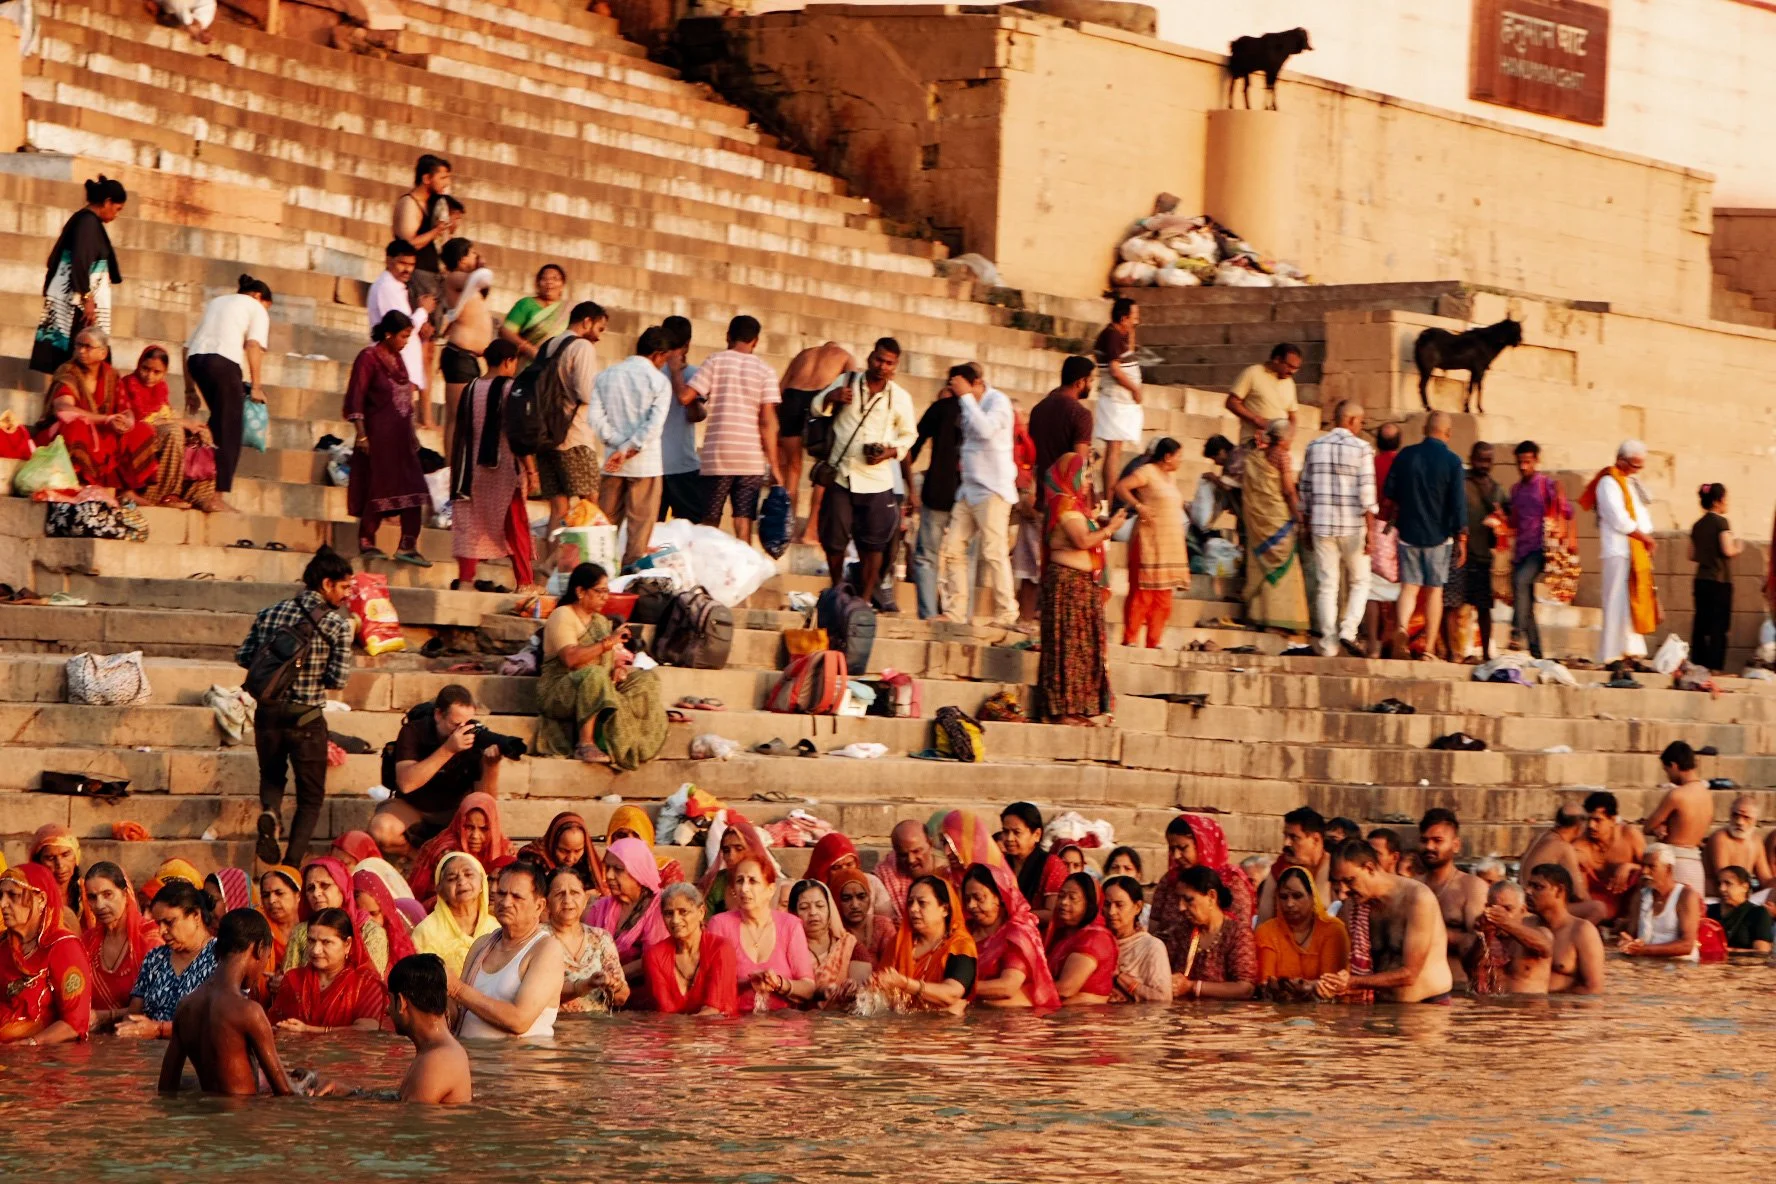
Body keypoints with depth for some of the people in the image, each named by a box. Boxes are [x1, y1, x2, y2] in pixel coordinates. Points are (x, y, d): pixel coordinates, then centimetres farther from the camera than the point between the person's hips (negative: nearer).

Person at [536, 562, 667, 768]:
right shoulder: (562, 616, -4)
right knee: (594, 675, -38)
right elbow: (571, 658, -20)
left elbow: (611, 659, 19)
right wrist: (607, 643, -20)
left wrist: (618, 668, -5)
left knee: (648, 679, -11)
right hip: (560, 692, -7)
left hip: (601, 689, 7)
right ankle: (585, 745, -40)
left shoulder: (601, 621, 21)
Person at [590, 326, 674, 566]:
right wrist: (629, 450, -14)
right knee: (640, 522, 3)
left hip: (612, 462, 4)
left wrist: (617, 444, -5)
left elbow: (595, 415, -2)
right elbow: (654, 424, -15)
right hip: (645, 463, -4)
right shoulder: (659, 381, -6)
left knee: (608, 521, 11)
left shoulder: (606, 376, 8)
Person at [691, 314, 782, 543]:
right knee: (744, 524, 1)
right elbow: (767, 422, -1)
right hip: (752, 458, 1)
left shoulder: (716, 361, 0)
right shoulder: (765, 371, 3)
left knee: (709, 524, 7)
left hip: (717, 455, -1)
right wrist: (774, 466, 1)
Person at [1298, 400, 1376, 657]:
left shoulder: (1315, 447, 7)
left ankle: (1328, 644, 3)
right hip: (1353, 527, -3)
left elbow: (1305, 489, 10)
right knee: (1359, 582, 11)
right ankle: (1348, 631, -6)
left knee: (1327, 585, 5)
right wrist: (1370, 530, -10)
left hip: (1322, 525, 3)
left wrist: (1307, 525, 19)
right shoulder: (1361, 449, -6)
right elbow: (1367, 493, -11)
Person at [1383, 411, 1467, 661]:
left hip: (1409, 531, 1)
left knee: (1409, 587, 4)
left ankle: (1401, 626, -25)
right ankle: (1429, 648, 8)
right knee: (1434, 590, 8)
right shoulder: (1452, 461, -7)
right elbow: (1458, 503, -9)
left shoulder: (1406, 455, -1)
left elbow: (1389, 492, 5)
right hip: (1439, 536, -1)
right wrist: (1461, 538, -3)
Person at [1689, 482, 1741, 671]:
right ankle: (1714, 665, -7)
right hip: (1720, 580, -6)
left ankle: (1698, 662, 7)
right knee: (1719, 626, -3)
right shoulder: (1721, 522, -9)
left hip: (1701, 580, 6)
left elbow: (1692, 555, 13)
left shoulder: (1698, 525, 11)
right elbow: (1728, 550, -17)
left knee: (1700, 624, 8)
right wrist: (1738, 548, 3)